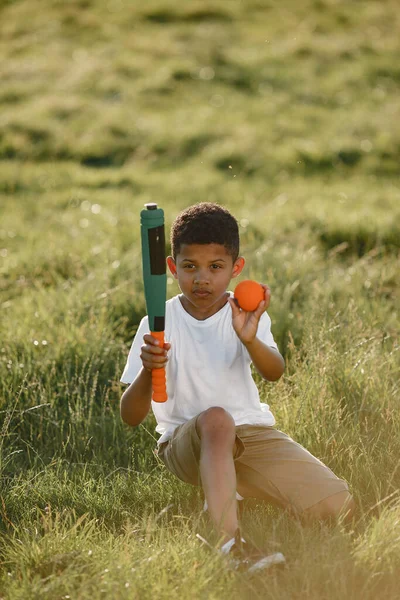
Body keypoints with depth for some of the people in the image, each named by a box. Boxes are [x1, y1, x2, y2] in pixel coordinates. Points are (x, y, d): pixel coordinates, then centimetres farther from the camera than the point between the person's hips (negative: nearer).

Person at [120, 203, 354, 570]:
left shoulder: (246, 315, -1)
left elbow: (274, 372, -22)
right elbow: (131, 417, -11)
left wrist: (250, 339, -45)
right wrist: (147, 371, -33)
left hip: (250, 433, 3)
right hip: (186, 443, -3)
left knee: (338, 508, -12)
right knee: (216, 418, -39)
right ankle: (229, 543, -44)